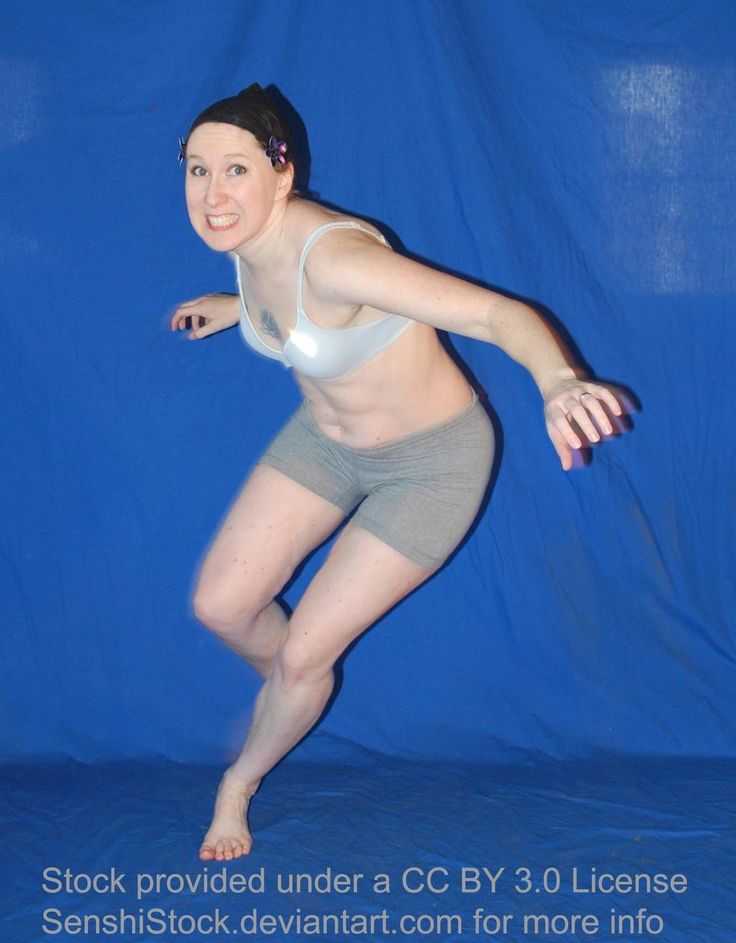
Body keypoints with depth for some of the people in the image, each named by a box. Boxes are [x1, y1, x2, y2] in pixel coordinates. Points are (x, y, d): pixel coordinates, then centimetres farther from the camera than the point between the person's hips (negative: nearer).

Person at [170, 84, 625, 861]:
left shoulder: (332, 255, -36)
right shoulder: (246, 238, -12)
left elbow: (498, 312, -45)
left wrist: (556, 382, -64)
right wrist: (233, 306, 22)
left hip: (431, 463, -7)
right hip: (325, 439, 7)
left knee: (303, 653, 0)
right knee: (220, 605, 4)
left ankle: (241, 782, 32)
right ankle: (283, 687, 39)